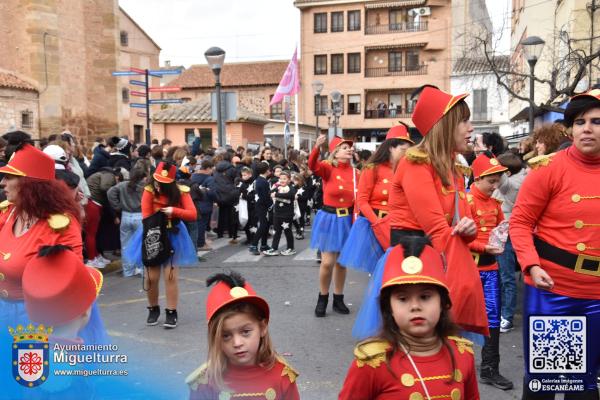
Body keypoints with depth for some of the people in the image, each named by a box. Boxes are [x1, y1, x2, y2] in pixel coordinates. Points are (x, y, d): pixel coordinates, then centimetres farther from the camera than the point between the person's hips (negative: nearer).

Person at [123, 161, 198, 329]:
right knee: (151, 276, 2)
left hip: (173, 236, 0)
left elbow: (193, 215, -16)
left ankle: (171, 312, 6)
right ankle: (153, 309, 24)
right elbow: (146, 217, -15)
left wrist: (174, 211, -29)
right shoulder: (149, 191, -12)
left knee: (171, 276, -4)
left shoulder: (181, 192, -10)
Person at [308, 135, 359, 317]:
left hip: (347, 220, 3)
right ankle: (322, 298, 18)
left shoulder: (355, 173, 1)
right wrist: (317, 147, -47)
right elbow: (313, 166, -30)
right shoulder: (328, 168, -8)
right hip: (329, 218, -3)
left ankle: (338, 299, 26)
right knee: (328, 262, -4)